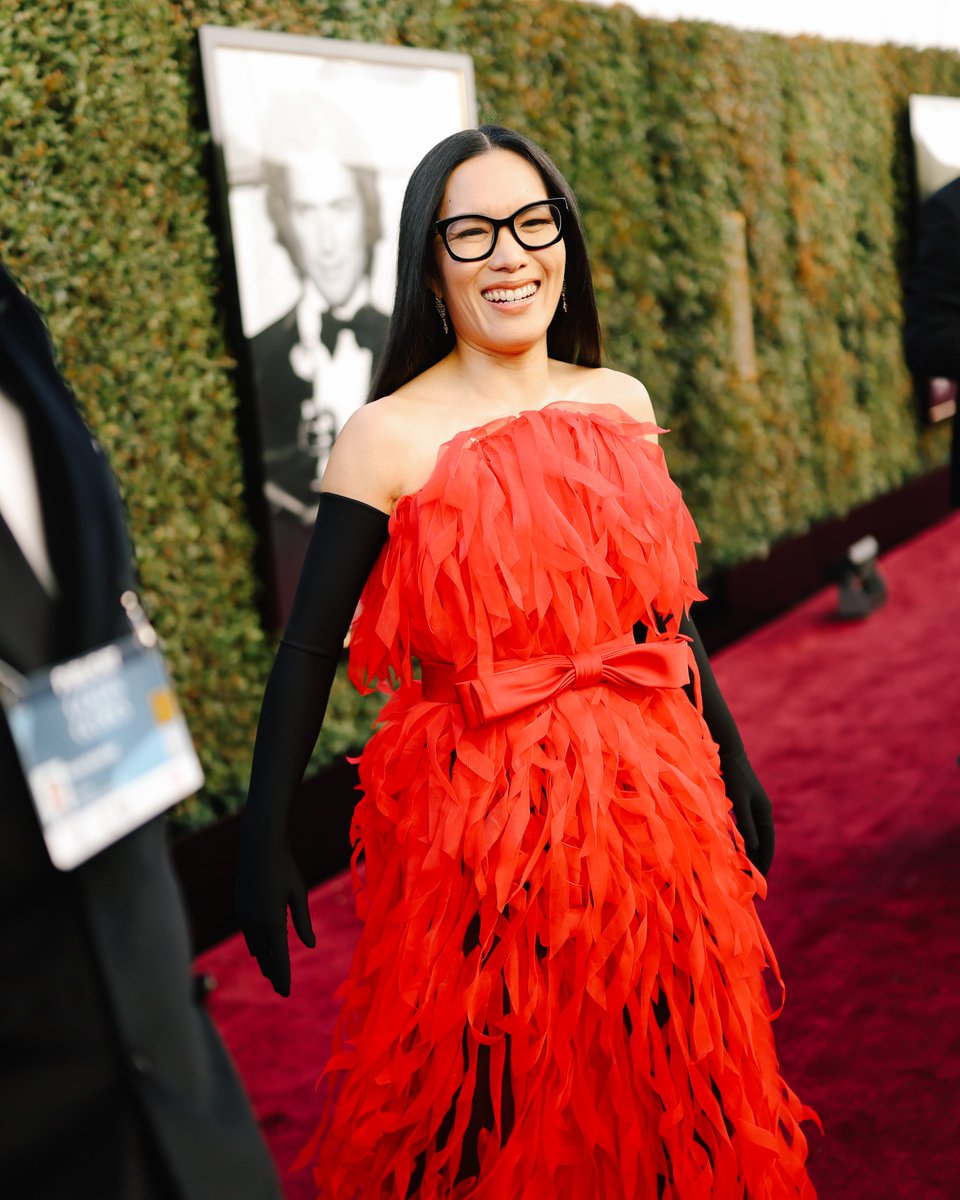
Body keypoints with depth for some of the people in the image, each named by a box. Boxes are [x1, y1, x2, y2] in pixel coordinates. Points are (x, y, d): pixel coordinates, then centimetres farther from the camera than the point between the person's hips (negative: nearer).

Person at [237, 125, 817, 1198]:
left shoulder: (620, 403, 4)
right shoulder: (391, 437, -10)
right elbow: (308, 649, -8)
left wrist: (729, 757, 18)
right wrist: (262, 843, -9)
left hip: (651, 799, 5)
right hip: (481, 821, -4)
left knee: (669, 1094, 17)